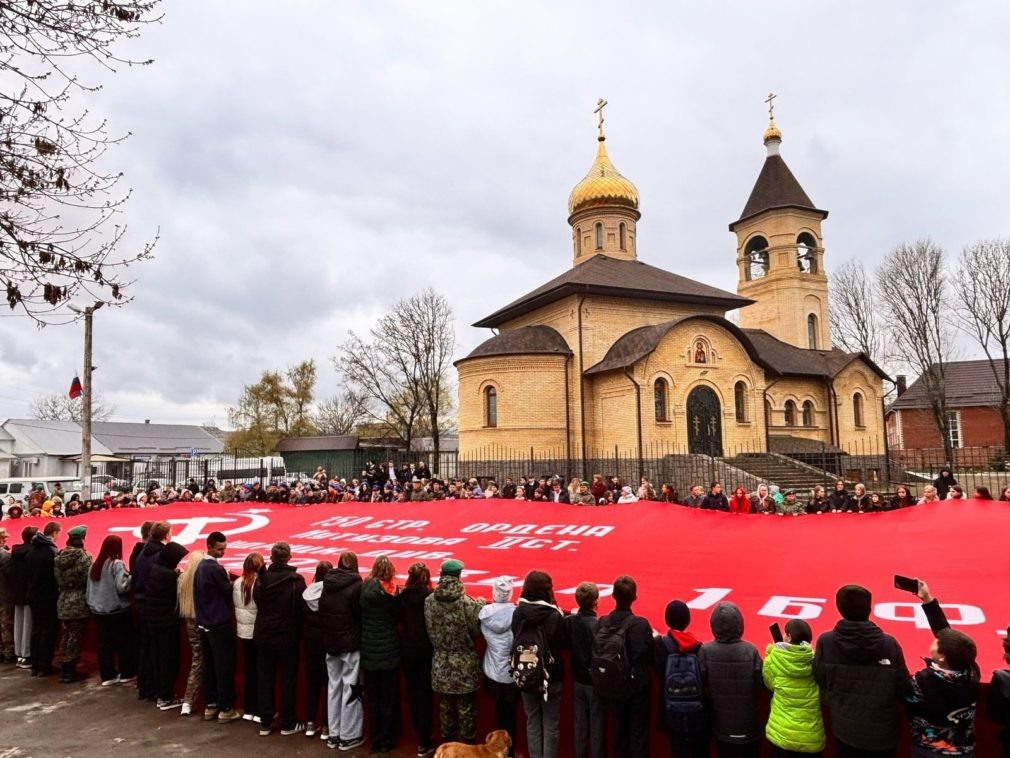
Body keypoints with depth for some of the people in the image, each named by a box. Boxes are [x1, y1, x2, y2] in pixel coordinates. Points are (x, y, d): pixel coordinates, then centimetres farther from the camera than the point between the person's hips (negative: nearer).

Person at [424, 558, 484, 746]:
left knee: (445, 703, 19)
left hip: (441, 661, 4)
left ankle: (447, 740, 33)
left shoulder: (429, 601, -9)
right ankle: (466, 742, 22)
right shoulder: (466, 602, -20)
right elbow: (476, 629, -11)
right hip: (464, 661, -4)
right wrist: (480, 605, 2)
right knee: (465, 706, 11)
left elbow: (430, 629, 0)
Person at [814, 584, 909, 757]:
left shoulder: (825, 642, -14)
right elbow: (903, 689, -5)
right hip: (882, 733, 0)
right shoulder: (889, 644, -14)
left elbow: (820, 681, -4)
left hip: (845, 730, 0)